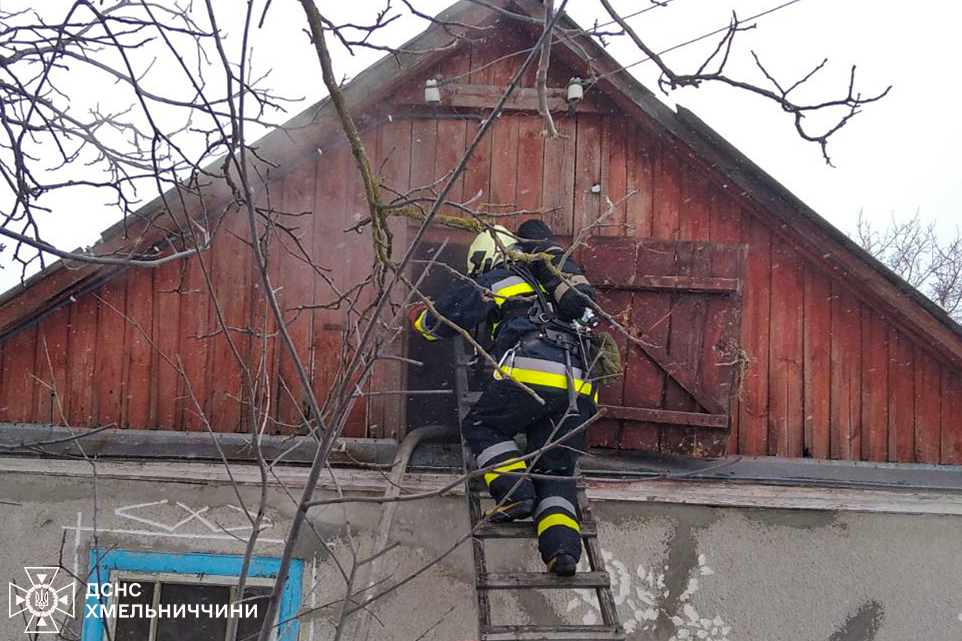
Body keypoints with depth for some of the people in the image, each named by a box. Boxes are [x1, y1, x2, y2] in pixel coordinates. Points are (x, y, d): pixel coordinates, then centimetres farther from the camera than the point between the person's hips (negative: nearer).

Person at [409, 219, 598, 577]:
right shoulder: (542, 284, 33)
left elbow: (439, 320, 17)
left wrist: (418, 315, 38)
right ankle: (563, 546, -12)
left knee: (481, 427, 17)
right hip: (578, 388, 6)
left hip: (532, 374, -6)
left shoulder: (494, 282, 15)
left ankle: (515, 494, -3)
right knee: (556, 472, 9)